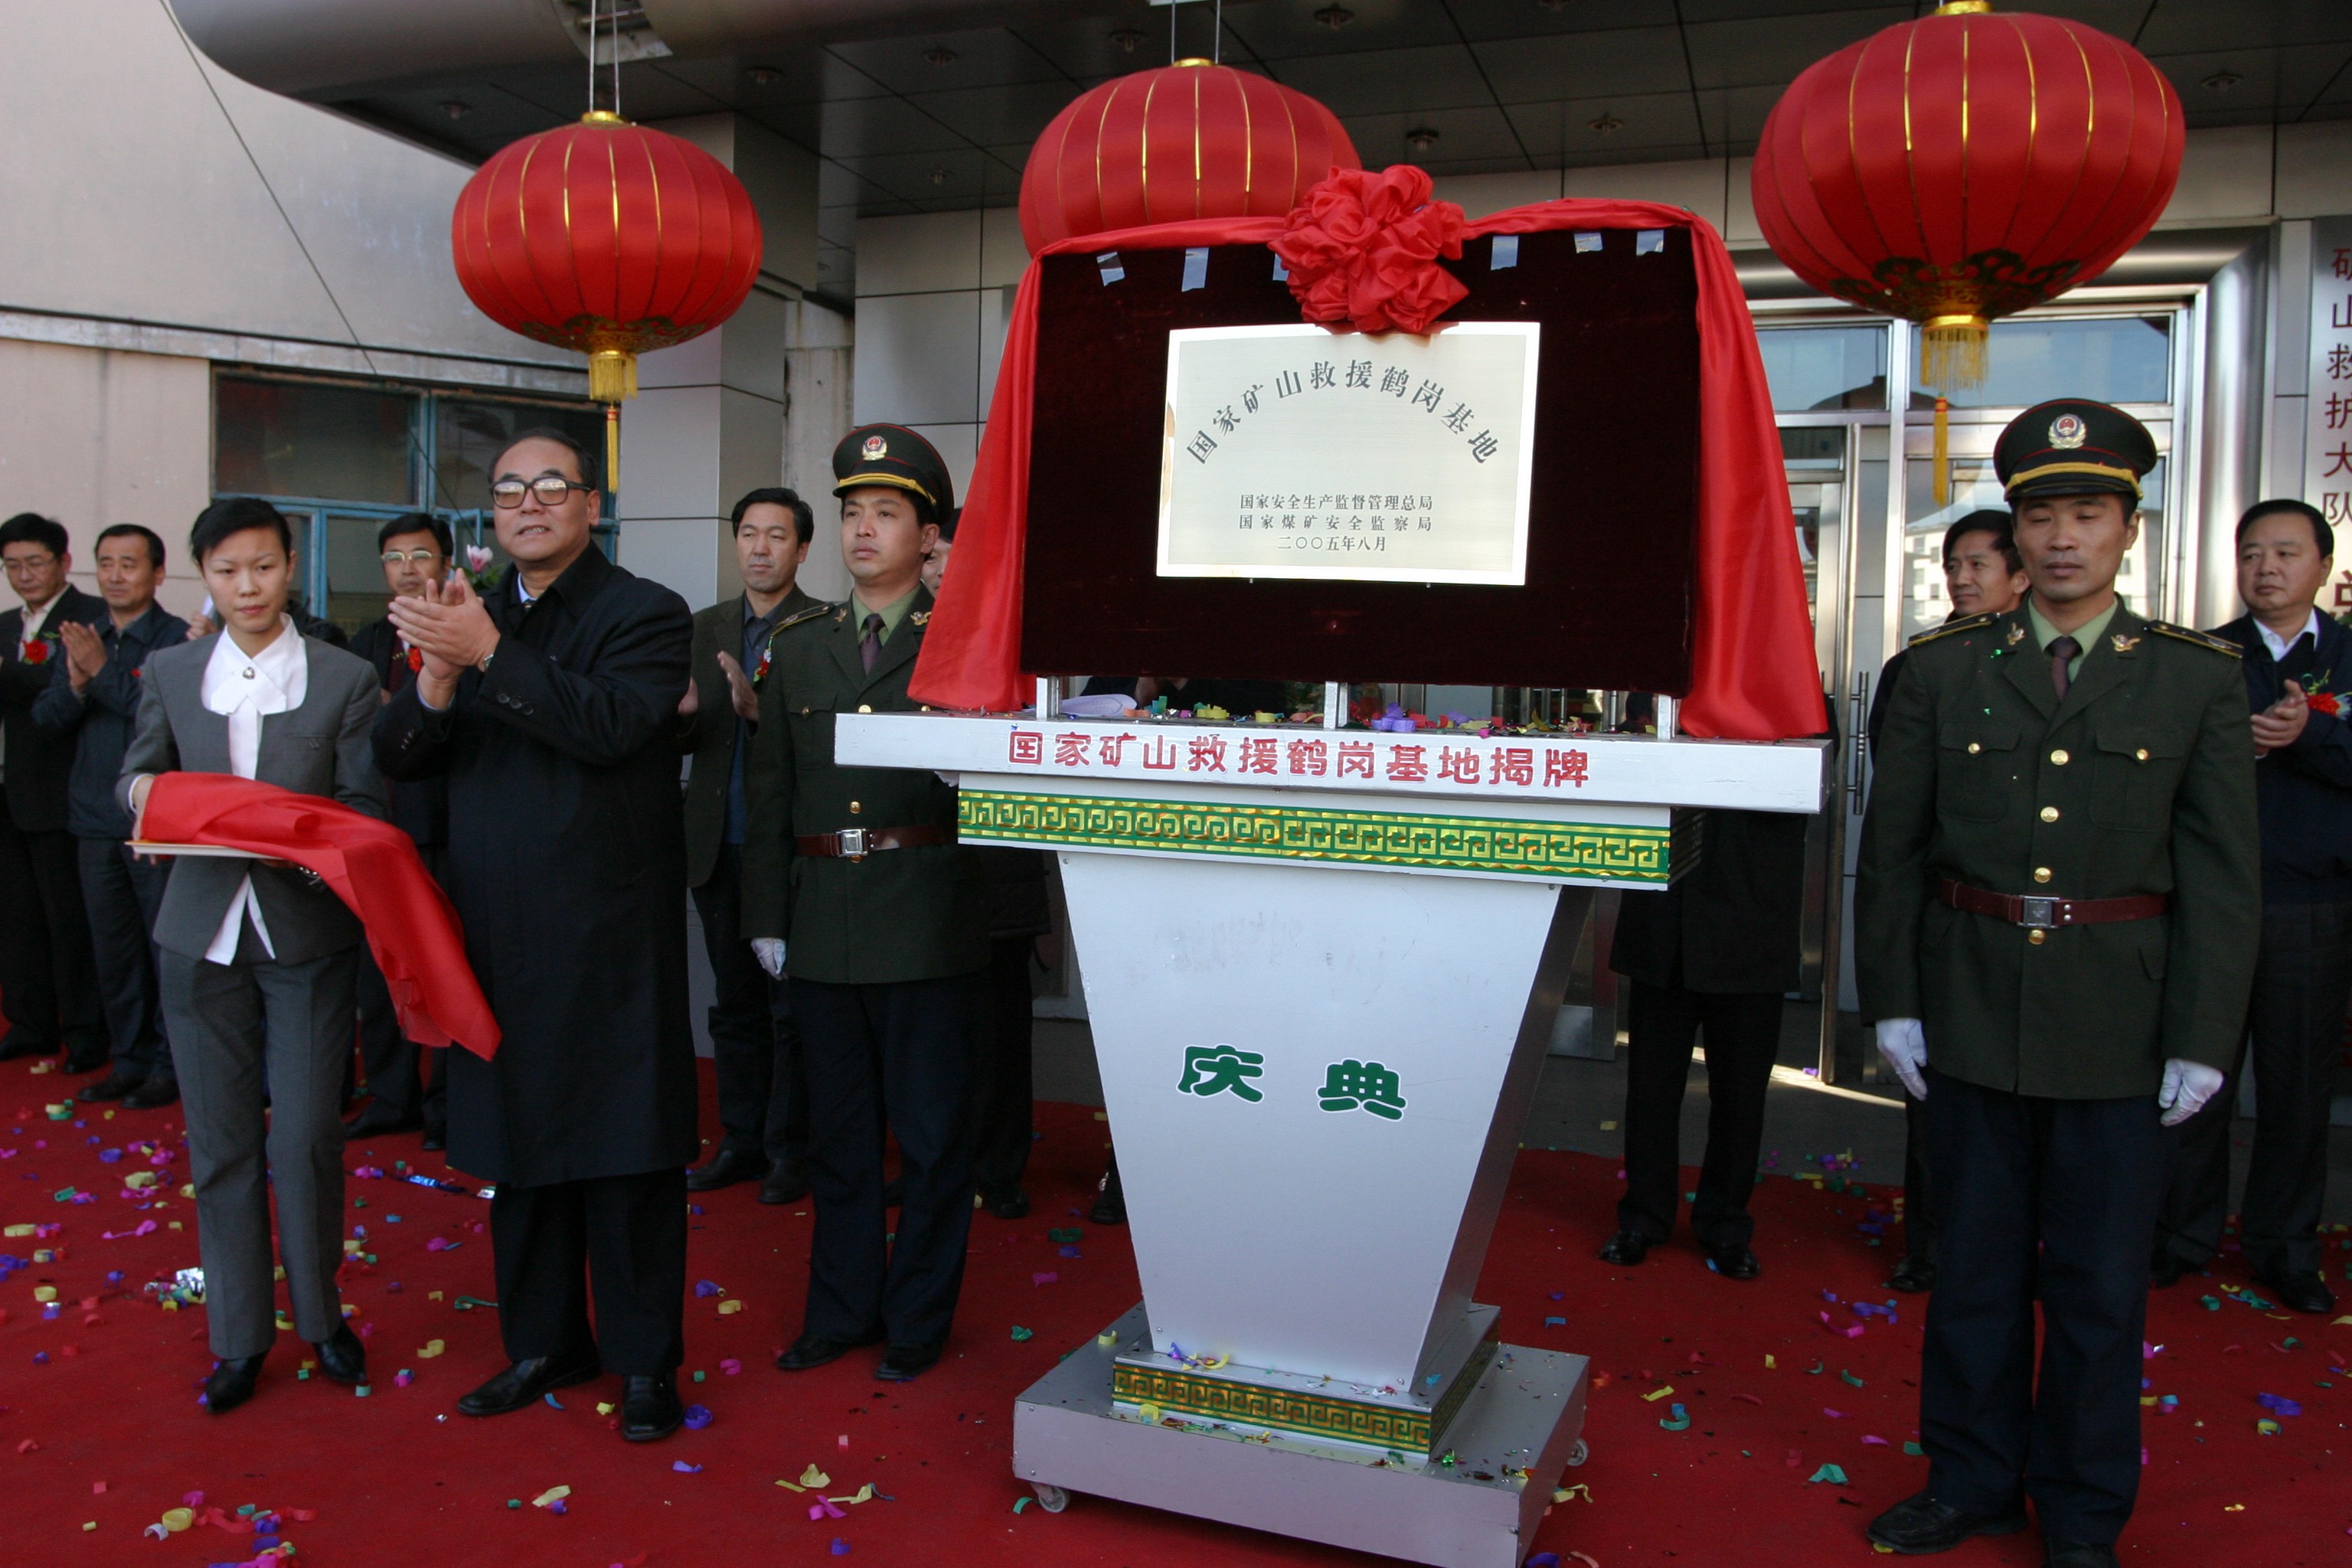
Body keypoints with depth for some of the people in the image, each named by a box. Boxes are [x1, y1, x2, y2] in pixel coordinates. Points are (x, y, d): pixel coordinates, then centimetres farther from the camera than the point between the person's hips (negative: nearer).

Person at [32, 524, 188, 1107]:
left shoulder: (178, 639, -9)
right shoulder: (79, 640, 13)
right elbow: (48, 720, 9)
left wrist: (103, 671, -18)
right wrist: (74, 685, -11)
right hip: (96, 820, 7)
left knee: (166, 945, -1)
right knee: (113, 950, 13)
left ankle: (172, 1064, 11)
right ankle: (130, 1060, 25)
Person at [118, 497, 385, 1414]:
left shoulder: (345, 679, -1)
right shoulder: (170, 672, 7)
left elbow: (364, 807, -3)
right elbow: (136, 776, 13)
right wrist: (143, 789, -11)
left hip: (309, 935, -2)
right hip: (203, 933, 3)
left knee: (306, 1139, -2)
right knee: (220, 1141, 9)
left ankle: (322, 1315, 20)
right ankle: (240, 1333, 22)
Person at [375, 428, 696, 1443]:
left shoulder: (644, 615, -4)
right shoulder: (465, 617, 13)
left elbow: (612, 726, -22)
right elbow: (398, 758, 6)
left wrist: (491, 655, -25)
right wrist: (433, 687, -14)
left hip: (610, 935, -5)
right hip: (500, 931, 6)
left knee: (625, 1149, 2)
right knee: (520, 1145, 15)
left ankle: (646, 1359, 16)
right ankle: (543, 1343, 31)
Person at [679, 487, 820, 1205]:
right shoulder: (706, 628, 13)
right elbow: (689, 738, 12)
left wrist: (760, 708, -28)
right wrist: (681, 714, -10)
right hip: (719, 845, 5)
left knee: (791, 1005, 3)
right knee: (735, 1003, 13)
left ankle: (790, 1148, 14)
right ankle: (742, 1140, 24)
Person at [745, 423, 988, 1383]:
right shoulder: (797, 650, 12)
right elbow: (768, 793, 12)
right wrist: (766, 915, 7)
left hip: (928, 927, -4)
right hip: (823, 924, 4)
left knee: (932, 1134, 6)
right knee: (837, 1131, 15)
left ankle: (917, 1321, 22)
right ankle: (842, 1309, 30)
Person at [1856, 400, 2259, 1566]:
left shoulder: (2199, 678, 1)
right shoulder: (1943, 669, 2)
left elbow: (2222, 874, -1)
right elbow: (1892, 847, 3)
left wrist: (2204, 1038, -5)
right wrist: (1891, 1000, -1)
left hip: (2119, 1031, -1)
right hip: (1972, 1017, 1)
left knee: (2099, 1284, 10)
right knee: (1975, 1266, 13)